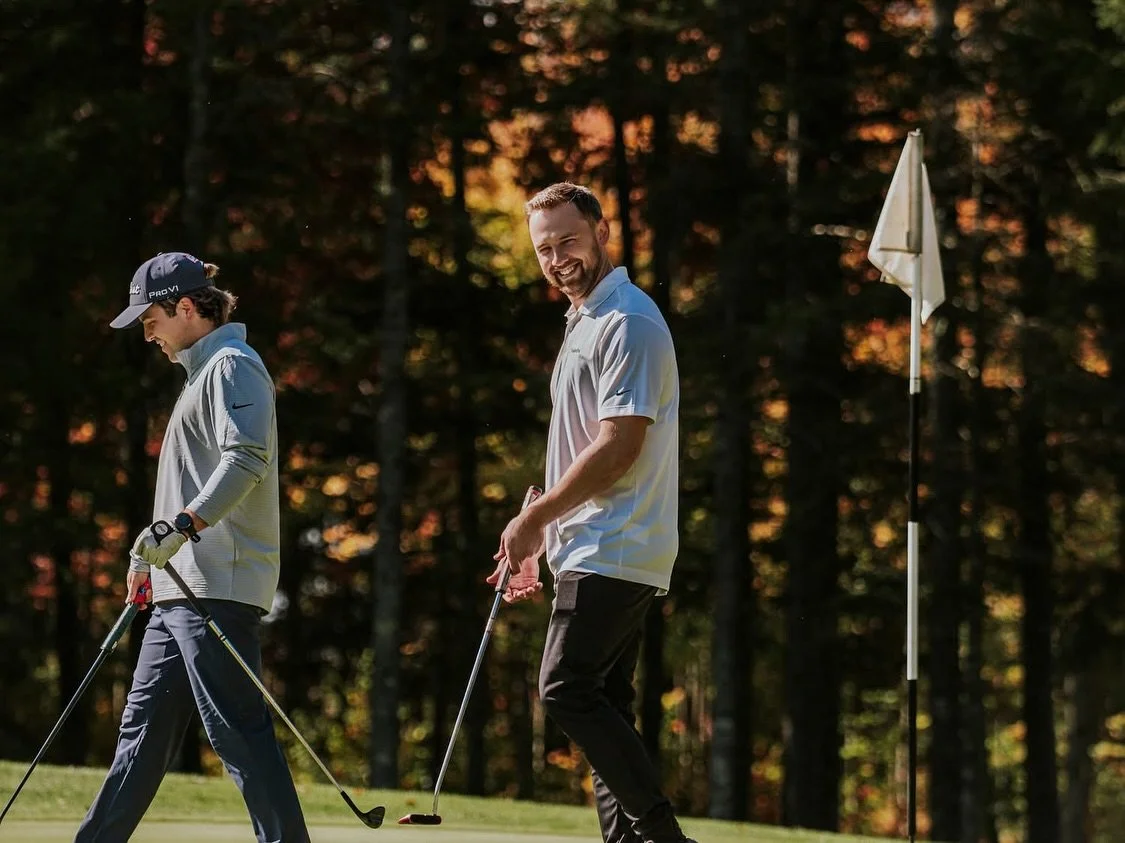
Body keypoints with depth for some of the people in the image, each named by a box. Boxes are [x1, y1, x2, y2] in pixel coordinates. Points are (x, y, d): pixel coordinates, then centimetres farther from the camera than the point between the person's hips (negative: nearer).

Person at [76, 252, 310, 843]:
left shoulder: (232, 366, -7)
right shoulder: (203, 373, 24)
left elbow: (246, 459, -23)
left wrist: (183, 526, -32)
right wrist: (154, 556, 27)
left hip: (219, 585, -10)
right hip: (181, 588, 10)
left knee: (237, 728, -13)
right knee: (144, 727, 12)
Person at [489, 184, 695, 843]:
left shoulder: (627, 322, -12)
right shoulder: (585, 323, 20)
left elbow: (618, 448, -19)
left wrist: (533, 520, -11)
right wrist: (535, 542, 21)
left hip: (613, 551, -10)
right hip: (606, 556, 10)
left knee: (567, 688, -16)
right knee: (602, 705, 8)